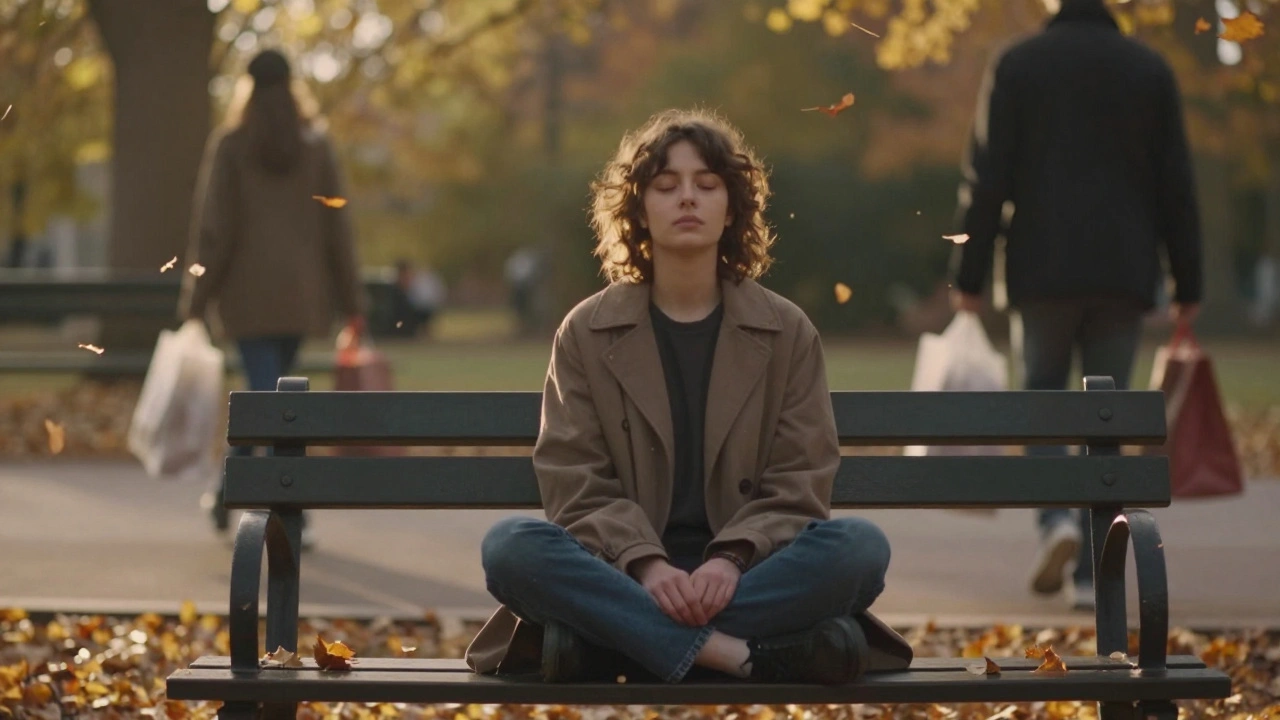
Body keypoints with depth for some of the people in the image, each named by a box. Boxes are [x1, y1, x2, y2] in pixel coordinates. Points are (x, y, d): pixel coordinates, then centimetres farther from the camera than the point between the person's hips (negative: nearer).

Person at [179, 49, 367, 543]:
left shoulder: (230, 145, -3)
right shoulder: (315, 145, 4)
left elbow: (212, 228, -7)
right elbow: (336, 228, 3)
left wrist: (195, 302, -3)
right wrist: (352, 302, 6)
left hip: (249, 291, -3)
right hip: (302, 293, 3)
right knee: (269, 392, 18)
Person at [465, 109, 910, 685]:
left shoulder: (788, 333, 9)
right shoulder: (586, 333, 8)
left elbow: (798, 484, 2)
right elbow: (575, 481, -1)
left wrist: (732, 559, -19)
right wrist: (644, 563, -21)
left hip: (743, 576, 1)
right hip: (626, 575, -1)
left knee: (861, 546, -29)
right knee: (510, 547, -30)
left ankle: (606, 642, -31)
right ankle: (743, 653, -35)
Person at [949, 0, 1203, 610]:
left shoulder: (1016, 67, 2)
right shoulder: (1149, 70, 7)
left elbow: (987, 181, -3)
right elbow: (1176, 187, 6)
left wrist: (970, 278, 1)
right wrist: (1188, 285, 10)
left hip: (1042, 269, -1)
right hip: (1125, 275, 1)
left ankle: (1057, 518, -13)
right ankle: (1090, 575, 2)